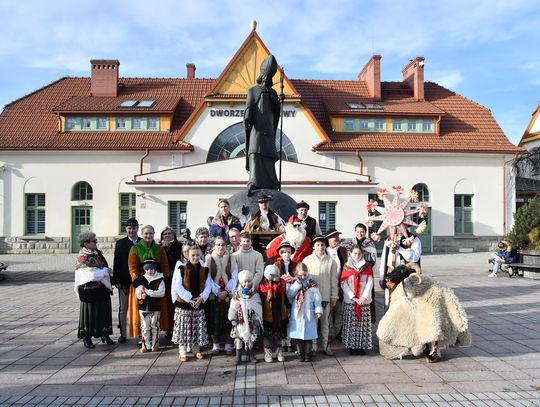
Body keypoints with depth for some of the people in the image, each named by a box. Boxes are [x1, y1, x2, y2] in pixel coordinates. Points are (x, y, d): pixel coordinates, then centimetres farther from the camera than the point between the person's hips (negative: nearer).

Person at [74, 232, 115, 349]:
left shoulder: (96, 252, 8)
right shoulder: (82, 257, -15)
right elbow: (91, 274, -22)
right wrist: (106, 271, -14)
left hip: (102, 288, 7)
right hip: (89, 290, -7)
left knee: (104, 311, 12)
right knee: (89, 312, 5)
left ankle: (105, 335, 24)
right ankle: (87, 338, 18)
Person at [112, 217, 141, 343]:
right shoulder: (120, 243, 3)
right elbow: (116, 262, 0)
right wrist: (116, 280, -6)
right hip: (124, 281, 0)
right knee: (123, 308, 7)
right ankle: (123, 334, 17)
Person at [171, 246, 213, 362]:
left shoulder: (205, 270, 4)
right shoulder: (181, 269, -6)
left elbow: (208, 286, 3)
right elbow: (177, 286, -10)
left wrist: (202, 298, -13)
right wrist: (189, 299, -15)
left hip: (199, 303, 3)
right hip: (183, 303, -3)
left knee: (198, 328, 9)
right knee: (183, 328, 0)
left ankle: (196, 350, 24)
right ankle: (182, 352, 11)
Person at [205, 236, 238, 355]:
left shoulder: (231, 258, 5)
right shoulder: (209, 258, 0)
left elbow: (234, 277, 0)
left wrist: (227, 291, -10)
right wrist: (217, 292, -10)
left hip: (228, 294, 1)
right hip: (213, 294, -1)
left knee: (228, 319, 2)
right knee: (214, 320, 1)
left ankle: (228, 344, 14)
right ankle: (215, 344, 15)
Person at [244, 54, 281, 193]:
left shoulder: (273, 93, 17)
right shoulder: (252, 90, 15)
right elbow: (248, 107, 6)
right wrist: (247, 119, -3)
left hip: (269, 130, 1)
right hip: (256, 128, -1)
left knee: (268, 158, -4)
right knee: (255, 154, -12)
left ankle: (271, 188, -8)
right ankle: (254, 183, -20)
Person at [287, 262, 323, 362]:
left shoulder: (312, 283, 0)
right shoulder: (292, 283, 3)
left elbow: (316, 297, -2)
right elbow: (289, 294, -12)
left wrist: (318, 310, -9)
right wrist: (298, 283, -14)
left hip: (309, 313, -1)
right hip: (296, 313, 1)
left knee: (309, 333, 2)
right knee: (298, 334, 5)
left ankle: (307, 353, 16)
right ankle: (300, 353, 18)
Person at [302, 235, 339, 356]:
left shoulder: (330, 261, 1)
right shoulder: (307, 260, -1)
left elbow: (334, 280, 5)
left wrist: (334, 296, 4)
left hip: (326, 297, 1)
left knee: (325, 322, 10)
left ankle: (326, 346, 20)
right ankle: (313, 347, 14)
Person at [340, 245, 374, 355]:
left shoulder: (367, 267, 8)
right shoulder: (347, 267, 4)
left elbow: (370, 283, 2)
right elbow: (344, 284, -2)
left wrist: (364, 297, -10)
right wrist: (353, 297, -11)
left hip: (364, 300, 1)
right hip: (350, 300, -1)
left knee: (363, 323, 0)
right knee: (351, 324, -1)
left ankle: (362, 345, 8)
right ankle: (352, 346, 8)